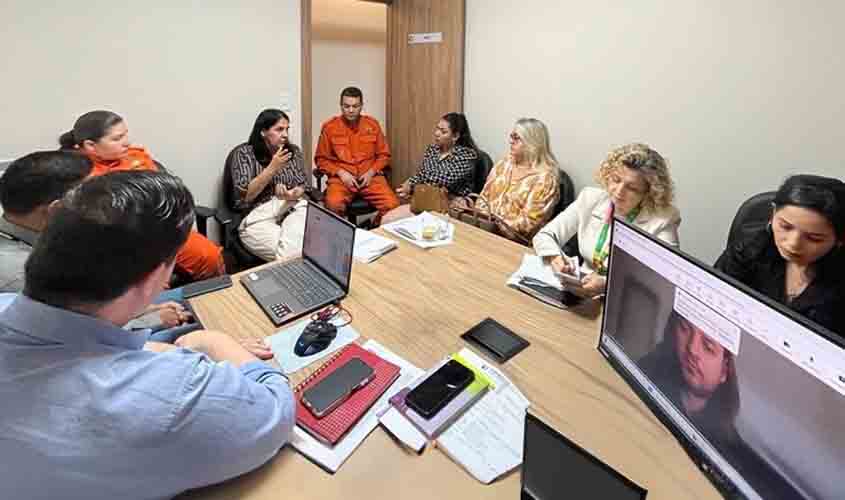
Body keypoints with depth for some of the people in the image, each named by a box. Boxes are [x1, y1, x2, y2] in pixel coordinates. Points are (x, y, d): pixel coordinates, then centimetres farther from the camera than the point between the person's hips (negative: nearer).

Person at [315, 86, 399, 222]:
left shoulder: (372, 124, 9)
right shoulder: (329, 127, 4)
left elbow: (384, 155, 13)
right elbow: (321, 159, 6)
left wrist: (371, 172, -5)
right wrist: (341, 173, -9)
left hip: (370, 177, 2)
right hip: (341, 178, -2)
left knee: (393, 205, -23)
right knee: (334, 205, -35)